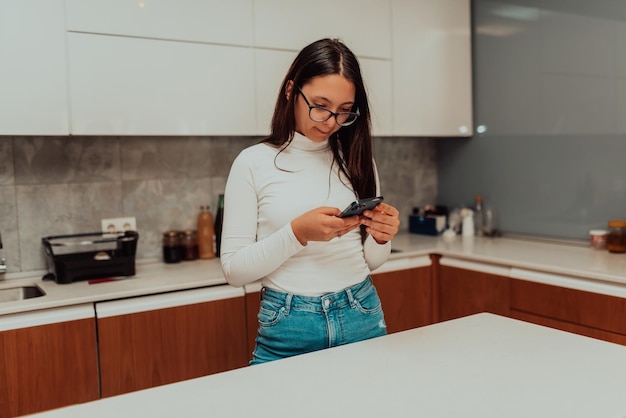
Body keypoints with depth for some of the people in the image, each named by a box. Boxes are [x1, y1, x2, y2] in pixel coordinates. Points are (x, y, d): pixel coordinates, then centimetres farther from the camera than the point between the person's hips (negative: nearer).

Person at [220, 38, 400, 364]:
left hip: (362, 319, 3)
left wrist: (380, 237, -12)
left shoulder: (357, 159, 3)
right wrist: (297, 233, -22)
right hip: (288, 329, -3)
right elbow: (234, 270, -9)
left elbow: (371, 262, 10)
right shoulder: (253, 163, -7)